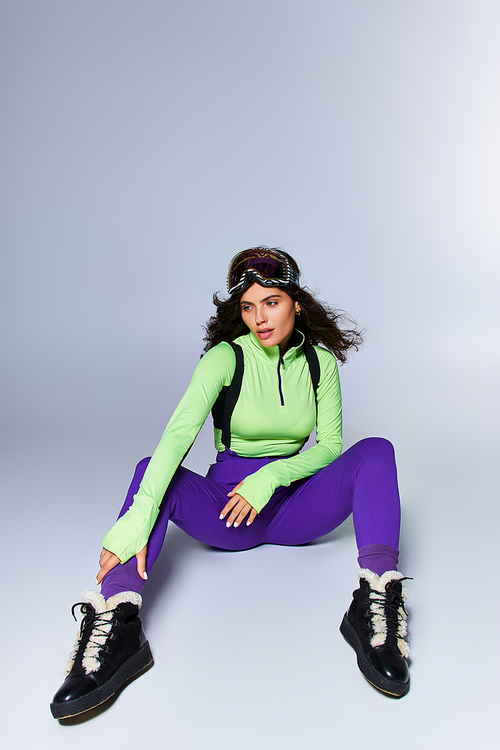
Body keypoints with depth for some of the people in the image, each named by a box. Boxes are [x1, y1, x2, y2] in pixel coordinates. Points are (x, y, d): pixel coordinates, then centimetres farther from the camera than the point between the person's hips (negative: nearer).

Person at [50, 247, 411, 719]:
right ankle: (116, 628, -44)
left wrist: (272, 476, -20)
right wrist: (139, 515, -41)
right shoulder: (226, 357, -11)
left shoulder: (319, 359, 0)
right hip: (227, 506, -2)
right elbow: (179, 432, -27)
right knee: (151, 470, -30)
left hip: (294, 504, 2)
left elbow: (329, 445, -1)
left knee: (375, 451, -22)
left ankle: (376, 602, -37)